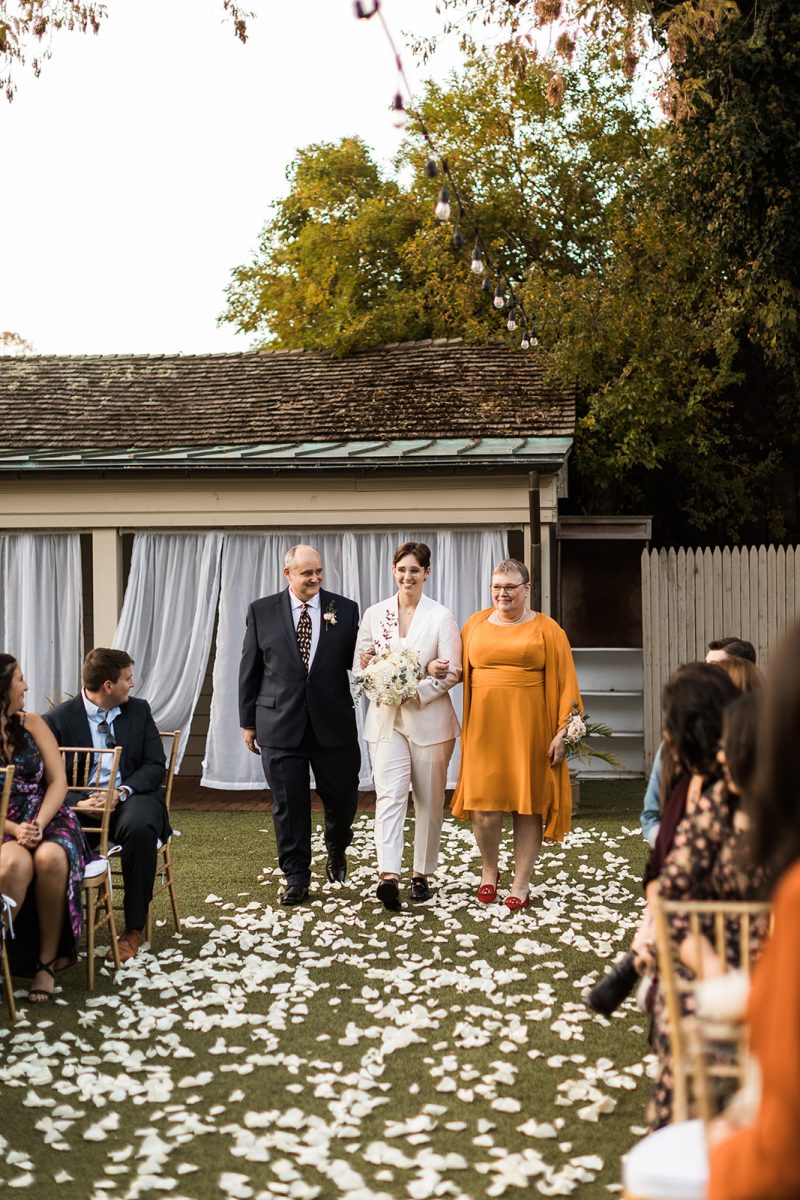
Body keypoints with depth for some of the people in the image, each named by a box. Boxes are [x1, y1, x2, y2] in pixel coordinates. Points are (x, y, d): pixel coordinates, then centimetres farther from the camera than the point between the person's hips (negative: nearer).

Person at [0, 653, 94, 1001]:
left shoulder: (32, 725, 7)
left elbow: (58, 781, 3)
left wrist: (38, 824, -14)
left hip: (48, 818, 2)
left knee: (49, 858, -34)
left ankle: (47, 961, -19)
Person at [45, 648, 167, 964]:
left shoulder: (139, 710, 11)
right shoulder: (58, 719, 1)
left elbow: (155, 766, 6)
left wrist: (121, 792, -13)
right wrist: (78, 802, -22)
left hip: (131, 797, 1)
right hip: (81, 804, -1)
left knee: (140, 828, -34)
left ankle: (134, 929, -20)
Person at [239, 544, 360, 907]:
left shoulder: (344, 609, 2)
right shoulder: (262, 611, 2)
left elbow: (356, 661, 5)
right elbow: (250, 670, 6)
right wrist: (248, 722, 6)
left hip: (333, 724, 1)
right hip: (280, 725, 0)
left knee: (341, 797, 9)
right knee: (288, 805, 4)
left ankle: (336, 847, 41)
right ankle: (296, 879, 17)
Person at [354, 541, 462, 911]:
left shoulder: (441, 617, 0)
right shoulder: (374, 614, 8)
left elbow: (453, 672, -4)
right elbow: (358, 664, 12)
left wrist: (415, 692, -18)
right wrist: (366, 665, -12)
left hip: (428, 719, -1)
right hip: (385, 719, 1)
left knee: (429, 800, 6)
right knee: (389, 796, -12)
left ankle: (422, 874, 18)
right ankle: (389, 876, -22)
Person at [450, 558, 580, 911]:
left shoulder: (547, 629, 2)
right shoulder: (476, 624, 9)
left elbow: (563, 682, 0)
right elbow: (461, 669, 19)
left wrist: (563, 731, -7)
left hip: (530, 728, -1)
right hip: (485, 724, 2)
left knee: (528, 803, 4)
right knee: (485, 805, -1)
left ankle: (521, 884, 16)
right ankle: (489, 871, 25)